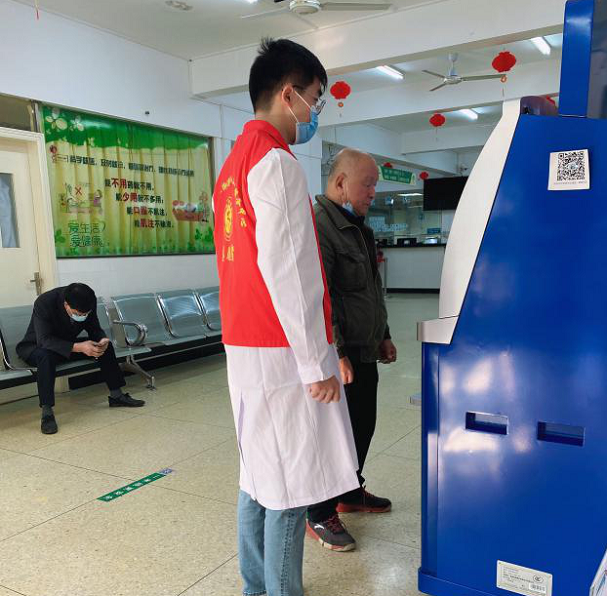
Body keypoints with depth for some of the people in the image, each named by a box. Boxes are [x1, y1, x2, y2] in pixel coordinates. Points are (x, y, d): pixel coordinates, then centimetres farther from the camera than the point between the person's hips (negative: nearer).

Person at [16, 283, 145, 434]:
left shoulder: (89, 303, -19)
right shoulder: (44, 303, -34)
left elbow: (94, 328, -7)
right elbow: (44, 340, -38)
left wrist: (102, 340, -31)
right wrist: (78, 347, -49)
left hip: (67, 344, 5)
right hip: (36, 346, -5)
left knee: (106, 346, -12)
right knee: (46, 355, -39)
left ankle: (116, 395, 0)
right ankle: (46, 412, -33)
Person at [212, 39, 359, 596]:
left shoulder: (235, 162, 16)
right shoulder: (276, 160, -13)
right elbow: (287, 271, -20)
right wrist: (317, 362, -15)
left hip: (245, 346, 10)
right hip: (282, 352, -10)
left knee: (260, 476, 17)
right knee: (289, 488, 1)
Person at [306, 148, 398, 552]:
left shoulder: (358, 228, 17)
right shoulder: (319, 226, -16)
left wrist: (382, 336, 24)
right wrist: (335, 354, -27)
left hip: (364, 352, 10)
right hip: (339, 356, -10)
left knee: (363, 425, 19)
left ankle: (351, 493, 38)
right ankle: (320, 515, 16)